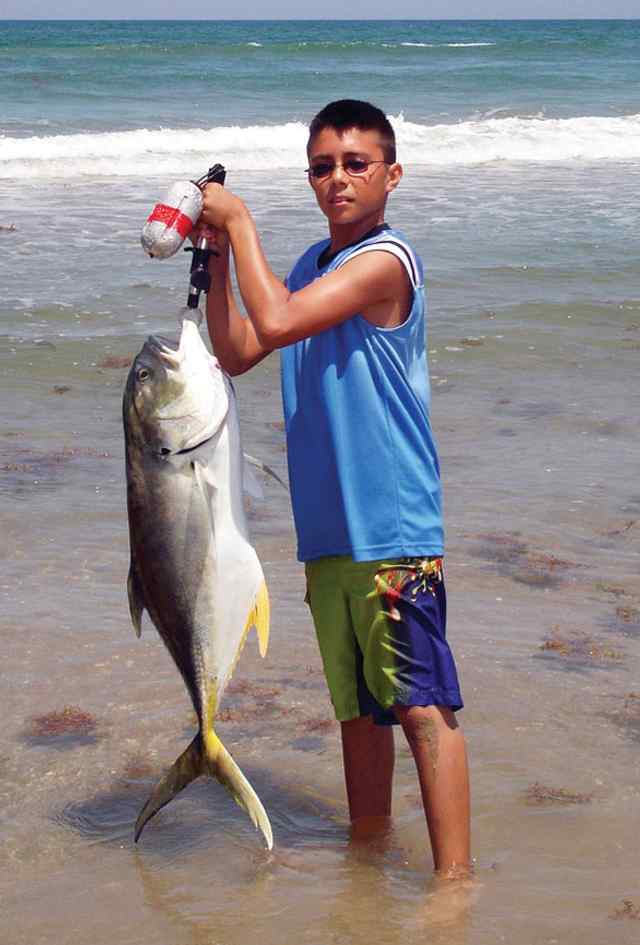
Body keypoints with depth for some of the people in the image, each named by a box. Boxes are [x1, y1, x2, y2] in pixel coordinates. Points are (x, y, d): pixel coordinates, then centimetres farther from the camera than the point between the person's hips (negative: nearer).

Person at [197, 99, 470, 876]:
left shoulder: (387, 258, -13)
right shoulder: (312, 268, 14)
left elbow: (276, 323, -23)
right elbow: (235, 354, 14)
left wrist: (241, 224, -11)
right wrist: (218, 254, 4)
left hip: (393, 528, -8)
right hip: (330, 530, 8)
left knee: (421, 703, -8)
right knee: (357, 706, 17)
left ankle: (455, 880, -4)